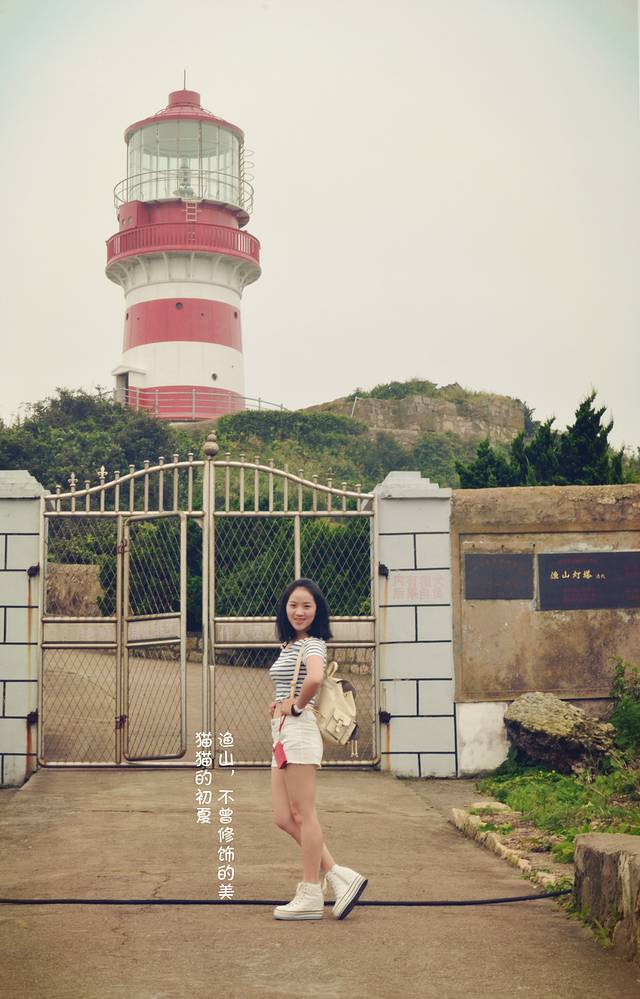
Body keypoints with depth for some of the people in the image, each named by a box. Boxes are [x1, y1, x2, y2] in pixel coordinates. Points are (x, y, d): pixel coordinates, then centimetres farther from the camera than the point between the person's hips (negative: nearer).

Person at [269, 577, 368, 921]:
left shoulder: (312, 644, -10)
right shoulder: (290, 646, 19)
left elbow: (315, 678, -31)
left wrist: (296, 706, -15)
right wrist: (279, 703, 10)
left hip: (298, 732, -10)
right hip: (284, 737, 10)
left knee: (302, 815, -3)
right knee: (284, 819, 8)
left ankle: (311, 896, 5)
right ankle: (339, 877, 11)